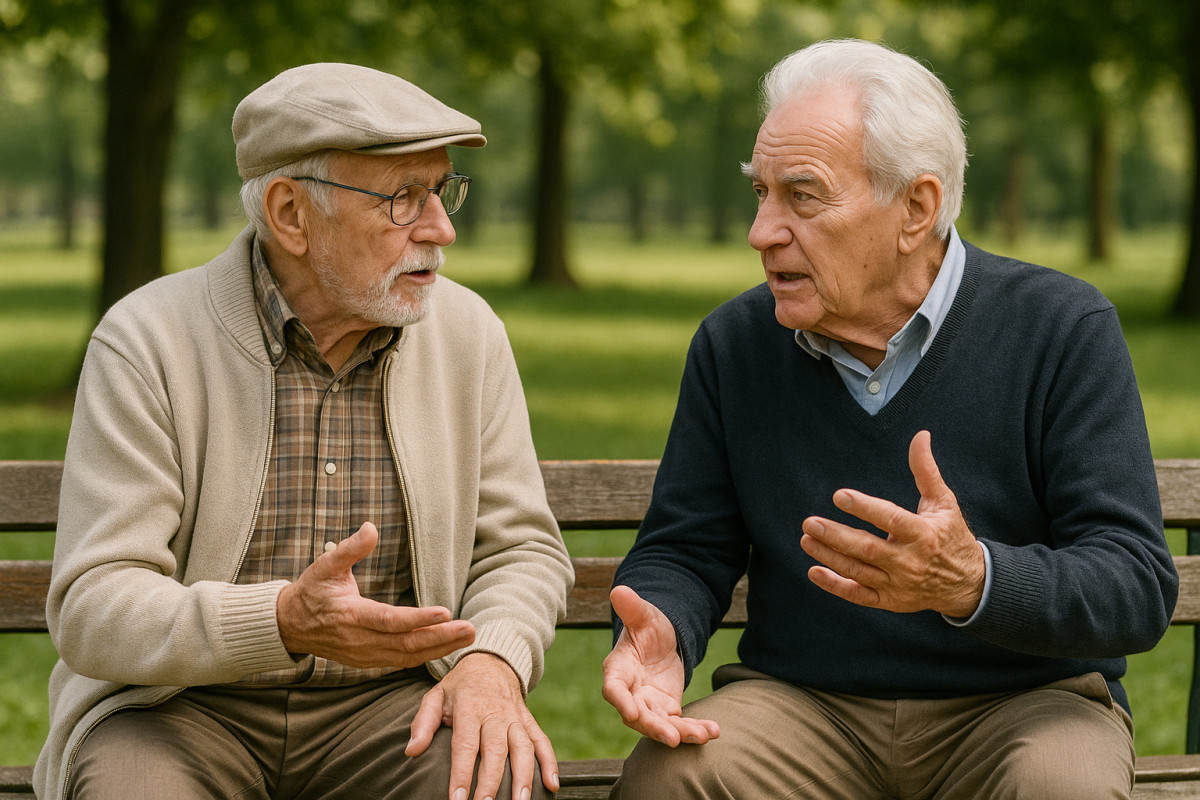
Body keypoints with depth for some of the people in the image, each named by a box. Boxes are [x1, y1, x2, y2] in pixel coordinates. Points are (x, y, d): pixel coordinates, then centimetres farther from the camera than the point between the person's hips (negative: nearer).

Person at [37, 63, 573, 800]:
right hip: (176, 705, -2)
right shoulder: (147, 343, -10)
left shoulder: (467, 332, 1)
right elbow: (93, 610, -15)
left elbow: (522, 549, 6)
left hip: (383, 708, 3)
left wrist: (492, 664, -18)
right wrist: (285, 623, -33)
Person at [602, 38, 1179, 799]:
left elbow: (1140, 587, -14)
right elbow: (683, 550, 8)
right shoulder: (733, 343, 4)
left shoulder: (1063, 330, -8)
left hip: (1021, 701, -2)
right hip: (801, 701, 2)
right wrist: (658, 635, -17)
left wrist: (974, 581, -34)